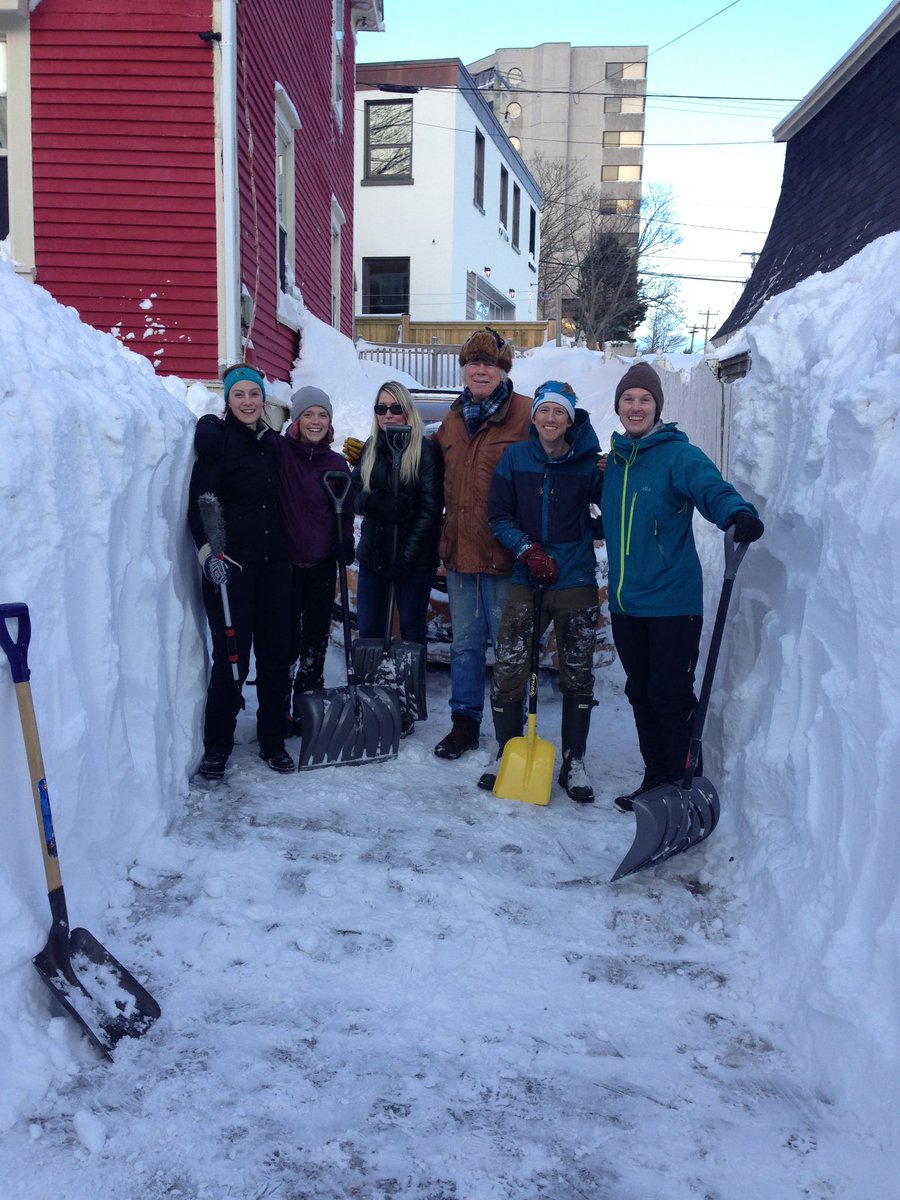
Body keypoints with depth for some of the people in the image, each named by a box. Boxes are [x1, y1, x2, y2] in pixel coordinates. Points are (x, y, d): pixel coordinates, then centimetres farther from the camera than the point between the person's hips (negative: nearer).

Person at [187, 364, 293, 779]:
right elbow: (199, 503, -9)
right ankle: (217, 745, 13)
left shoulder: (272, 442, 14)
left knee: (275, 655, 7)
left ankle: (272, 740, 20)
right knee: (231, 657, -4)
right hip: (230, 564, -5)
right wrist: (207, 550, -21)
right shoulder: (216, 438, -4)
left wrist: (290, 551, 20)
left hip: (274, 565, 5)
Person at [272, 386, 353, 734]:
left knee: (316, 640, 13)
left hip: (322, 565, 4)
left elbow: (345, 513, 12)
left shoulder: (337, 463, 7)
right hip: (286, 562, -4)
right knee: (288, 639, 0)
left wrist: (345, 544, -3)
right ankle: (280, 711, 14)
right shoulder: (279, 451, -5)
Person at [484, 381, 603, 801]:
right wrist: (527, 549, -10)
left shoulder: (590, 464, -2)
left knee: (578, 676, 7)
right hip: (526, 581, 1)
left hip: (576, 582, -1)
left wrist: (584, 533, -13)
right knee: (507, 672, -2)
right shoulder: (515, 458, 2)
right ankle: (507, 755, 18)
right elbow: (498, 516, 3)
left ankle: (574, 764, 21)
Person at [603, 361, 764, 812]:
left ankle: (679, 785, 12)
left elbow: (711, 487, -28)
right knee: (640, 692, 14)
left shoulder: (678, 454, -9)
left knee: (670, 695, -2)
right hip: (624, 602, 7)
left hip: (671, 601, -7)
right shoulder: (614, 461, 12)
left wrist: (738, 513, -47)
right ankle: (655, 779, 27)